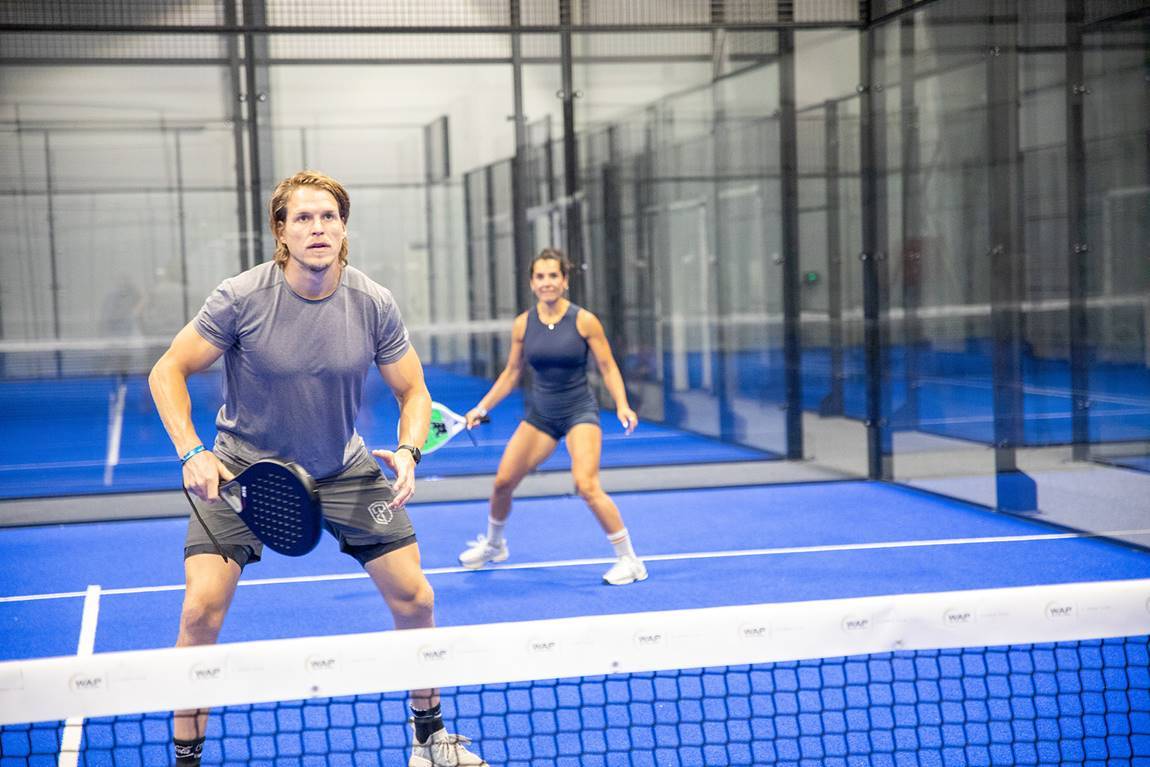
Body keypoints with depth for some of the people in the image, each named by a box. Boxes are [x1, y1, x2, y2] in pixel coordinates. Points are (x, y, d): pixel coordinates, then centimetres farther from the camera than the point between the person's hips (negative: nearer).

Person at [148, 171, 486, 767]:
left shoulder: (374, 304, -12)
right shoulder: (242, 297, -19)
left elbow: (412, 392, -1)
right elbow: (168, 371, -9)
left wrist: (407, 453, -21)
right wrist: (191, 454, -23)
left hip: (343, 468, 3)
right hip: (243, 467, -2)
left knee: (414, 598, 0)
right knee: (201, 611, -16)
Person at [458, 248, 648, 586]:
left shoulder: (584, 321, -10)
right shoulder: (523, 324, 0)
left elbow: (608, 368, -4)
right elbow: (511, 373, 12)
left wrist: (622, 406, -18)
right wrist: (481, 408, 8)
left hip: (580, 413, -4)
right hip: (540, 415, 4)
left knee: (586, 486, -21)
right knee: (503, 482, 4)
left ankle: (629, 561, -8)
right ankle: (493, 545, 34)